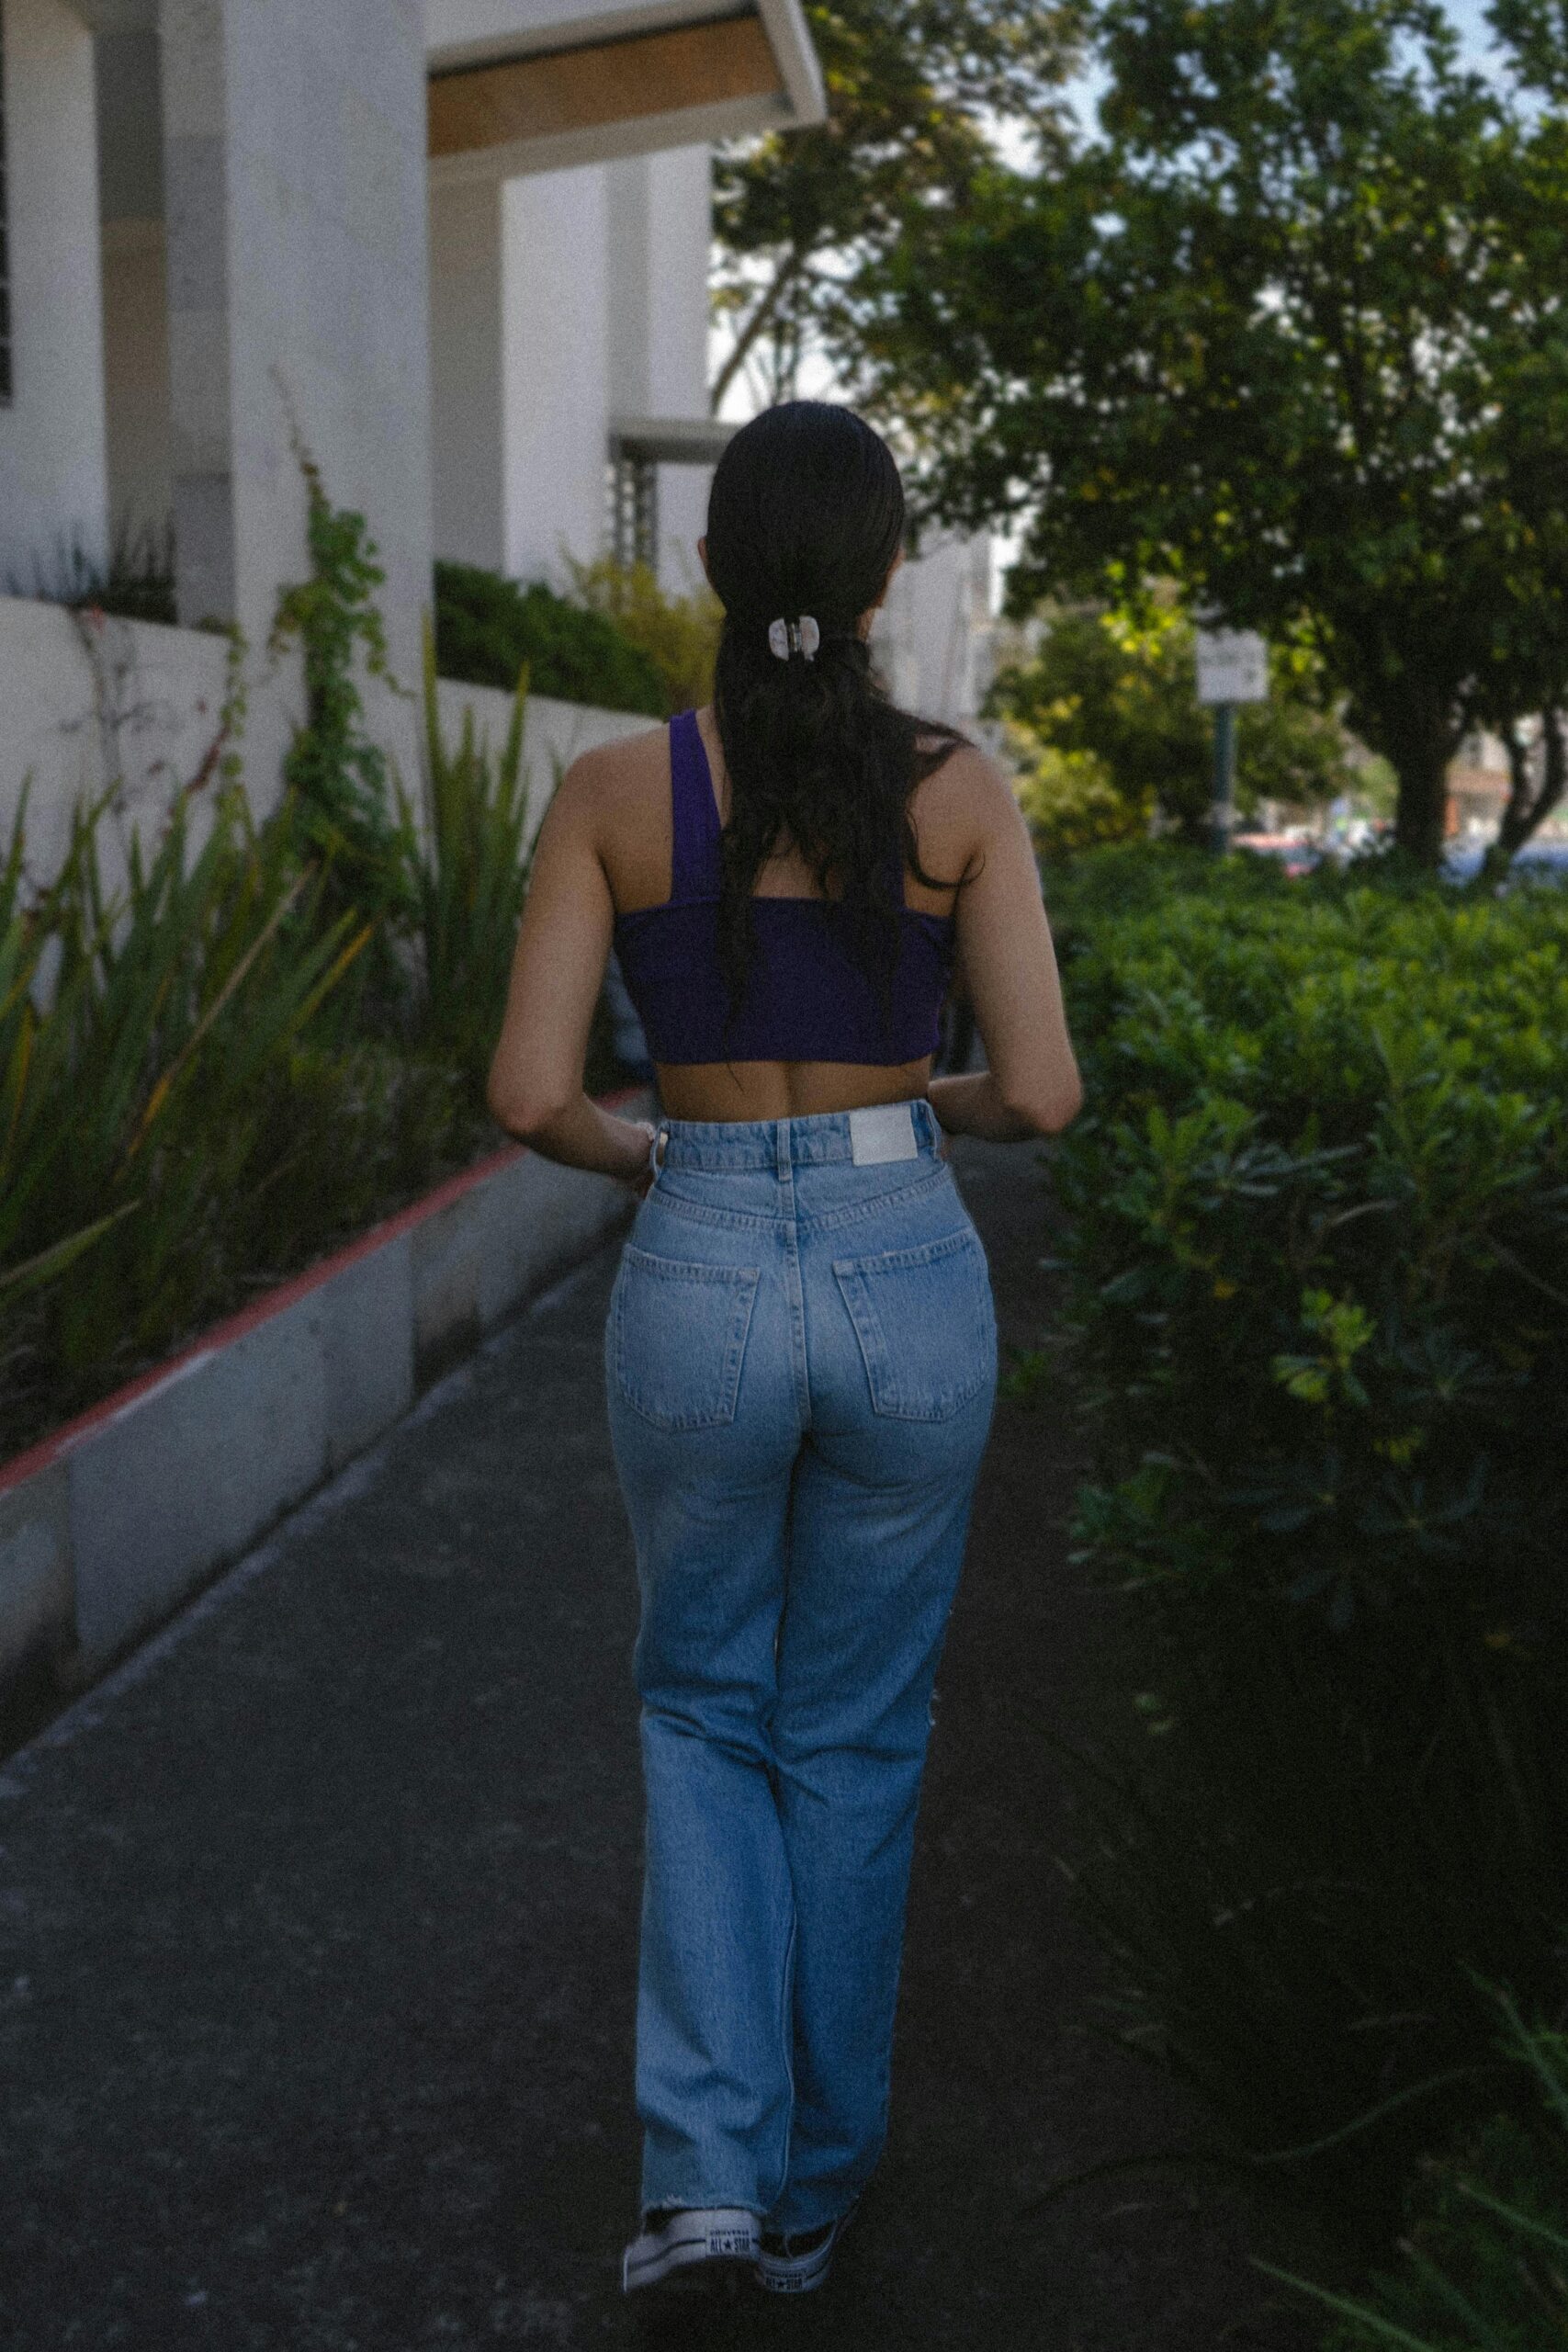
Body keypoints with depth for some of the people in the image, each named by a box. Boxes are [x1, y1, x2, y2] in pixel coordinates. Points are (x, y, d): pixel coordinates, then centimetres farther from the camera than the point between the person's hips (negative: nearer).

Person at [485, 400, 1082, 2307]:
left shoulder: (614, 789, -5)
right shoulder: (960, 788, -5)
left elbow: (529, 1093, -8)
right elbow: (1042, 1094, -8)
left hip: (701, 1291, 0)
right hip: (911, 1289, 1)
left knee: (705, 1706, 24)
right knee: (855, 1734, 20)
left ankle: (704, 2163, 12)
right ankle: (813, 2179, 33)